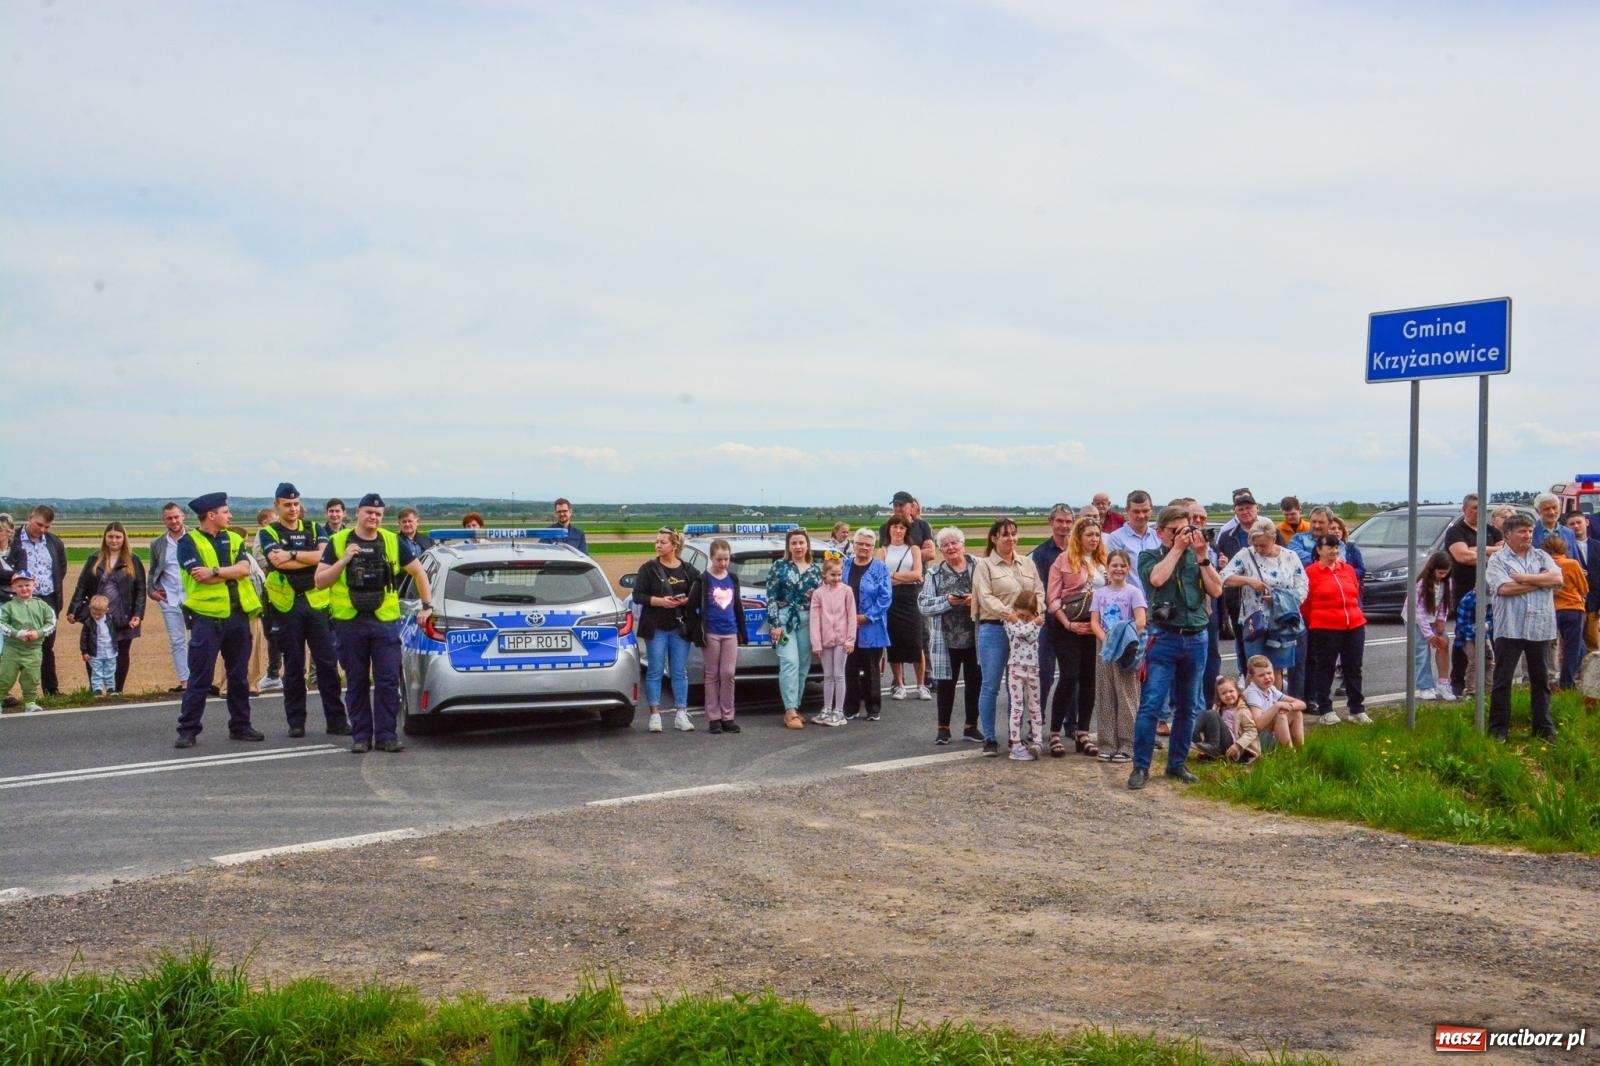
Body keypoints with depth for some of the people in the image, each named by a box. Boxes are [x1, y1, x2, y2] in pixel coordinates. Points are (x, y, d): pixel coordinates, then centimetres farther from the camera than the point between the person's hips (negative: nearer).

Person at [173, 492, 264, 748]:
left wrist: (214, 571, -16)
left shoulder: (234, 539, 13)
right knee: (199, 679, -3)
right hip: (207, 617, -5)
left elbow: (244, 568, -5)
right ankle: (187, 730, 4)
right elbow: (201, 576, -15)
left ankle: (240, 726, 21)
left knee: (239, 676, 11)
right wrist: (231, 572, -7)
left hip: (237, 615, 5)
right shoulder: (189, 542, -2)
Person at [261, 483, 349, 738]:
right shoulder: (269, 533, 5)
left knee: (328, 664, -1)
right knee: (293, 666, 5)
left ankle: (336, 720, 3)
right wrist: (310, 559, -9)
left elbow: (325, 554, -7)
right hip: (287, 605, -1)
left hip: (317, 602, 1)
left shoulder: (313, 529, 13)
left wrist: (292, 554, -12)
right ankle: (295, 722, 13)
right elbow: (278, 561, -14)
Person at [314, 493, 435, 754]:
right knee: (356, 682, 6)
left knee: (388, 681, -3)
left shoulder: (392, 542, 7)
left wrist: (427, 606, 10)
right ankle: (361, 736, 13)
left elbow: (419, 572, 15)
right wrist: (344, 560, -11)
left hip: (385, 622, 1)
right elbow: (319, 581, 1)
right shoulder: (337, 542, 4)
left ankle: (385, 735, 4)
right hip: (349, 622, 0)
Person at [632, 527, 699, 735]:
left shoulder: (688, 571, 6)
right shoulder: (649, 569, 2)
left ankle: (680, 715, 9)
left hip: (680, 628, 1)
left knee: (680, 672, 4)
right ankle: (655, 715, 4)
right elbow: (638, 596, -4)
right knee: (655, 671, 0)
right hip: (656, 628, -1)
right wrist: (660, 601, -17)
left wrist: (684, 600, -14)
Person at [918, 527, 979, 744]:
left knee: (975, 682, 8)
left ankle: (971, 726, 21)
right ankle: (943, 728, 15)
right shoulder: (934, 573, 5)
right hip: (946, 638, 0)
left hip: (975, 636, 0)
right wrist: (947, 601, -15)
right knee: (946, 683, 4)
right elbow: (924, 605, -2)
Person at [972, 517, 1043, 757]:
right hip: (994, 629, -4)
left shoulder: (1027, 564, 15)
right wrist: (1008, 613, -24)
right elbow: (986, 597, -10)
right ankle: (989, 739, 6)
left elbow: (1039, 592, 9)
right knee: (990, 686, -2)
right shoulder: (984, 566, 1)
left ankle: (1016, 735, 18)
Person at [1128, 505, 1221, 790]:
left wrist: (1201, 556, -6)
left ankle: (1177, 764, 21)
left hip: (1196, 639, 4)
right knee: (1150, 705, -10)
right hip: (1164, 638, -4)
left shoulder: (1197, 558, 11)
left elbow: (1216, 590, 0)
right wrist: (1177, 549, -9)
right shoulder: (1149, 556, 5)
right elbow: (1157, 578, -17)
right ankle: (1140, 767, -4)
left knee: (1188, 707, 10)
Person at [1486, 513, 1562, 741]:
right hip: (1509, 628, -3)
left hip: (1539, 627, 3)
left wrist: (1524, 578, -11)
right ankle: (1499, 728, 8)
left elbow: (1557, 578, -5)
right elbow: (1504, 588, -15)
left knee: (1540, 679, 10)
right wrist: (1540, 581, -6)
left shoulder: (1541, 557, 12)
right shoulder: (1498, 560, 0)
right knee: (1502, 680, 1)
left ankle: (1544, 727, 18)